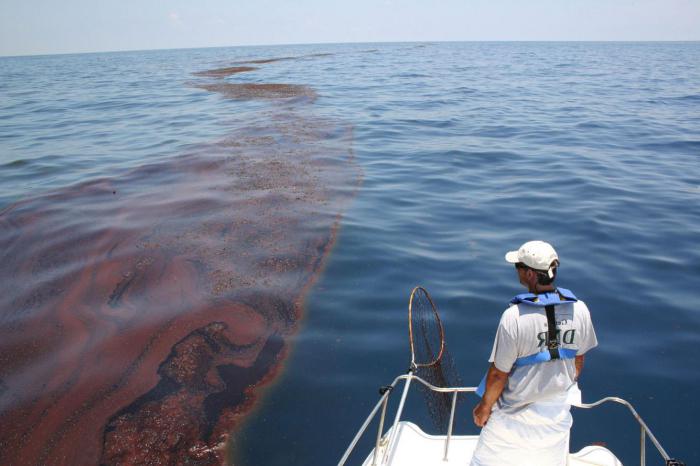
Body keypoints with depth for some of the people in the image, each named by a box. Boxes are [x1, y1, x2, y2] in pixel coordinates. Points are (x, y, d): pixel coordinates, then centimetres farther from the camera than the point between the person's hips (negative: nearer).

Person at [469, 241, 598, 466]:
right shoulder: (579, 310, -13)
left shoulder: (514, 316, -28)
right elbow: (578, 360, 2)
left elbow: (499, 373, -19)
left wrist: (484, 407, -3)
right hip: (558, 409, 5)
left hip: (516, 412, -5)